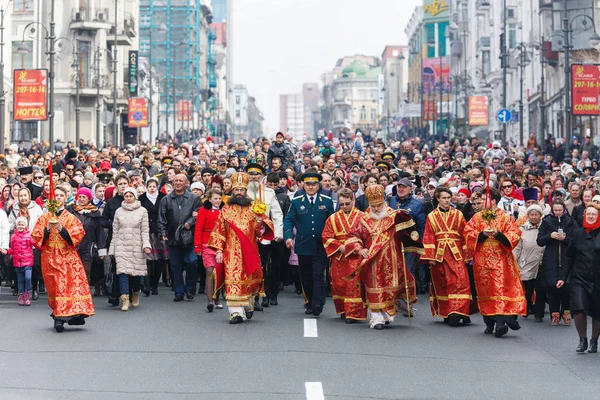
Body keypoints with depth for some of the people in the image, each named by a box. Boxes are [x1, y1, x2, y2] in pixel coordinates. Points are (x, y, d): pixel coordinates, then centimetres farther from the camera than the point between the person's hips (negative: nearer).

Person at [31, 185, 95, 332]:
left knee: (70, 285, -10)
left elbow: (78, 235, -3)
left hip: (68, 258, -1)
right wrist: (47, 229, -12)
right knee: (54, 287, -3)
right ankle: (59, 316, 0)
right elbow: (35, 236, 5)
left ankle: (60, 317, -8)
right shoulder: (45, 218, 12)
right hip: (50, 258, 1)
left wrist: (61, 229, -14)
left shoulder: (71, 218, 10)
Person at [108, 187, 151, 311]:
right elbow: (115, 231, 12)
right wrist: (112, 249, 11)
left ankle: (136, 296, 28)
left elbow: (145, 230, 2)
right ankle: (125, 299, -16)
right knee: (123, 271, -13)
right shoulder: (119, 211, 9)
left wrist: (146, 245, -9)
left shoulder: (142, 211, 4)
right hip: (122, 246, 1)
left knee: (137, 272, 3)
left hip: (137, 246, 0)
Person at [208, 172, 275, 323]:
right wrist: (219, 250, -2)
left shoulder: (253, 208, 5)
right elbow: (219, 231, 6)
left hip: (249, 251, 1)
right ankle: (236, 312, -10)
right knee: (233, 280, -9)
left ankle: (248, 305, 33)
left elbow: (263, 230, 0)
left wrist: (260, 222, -22)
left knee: (250, 280, 9)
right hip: (232, 252, -1)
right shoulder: (226, 209, 6)